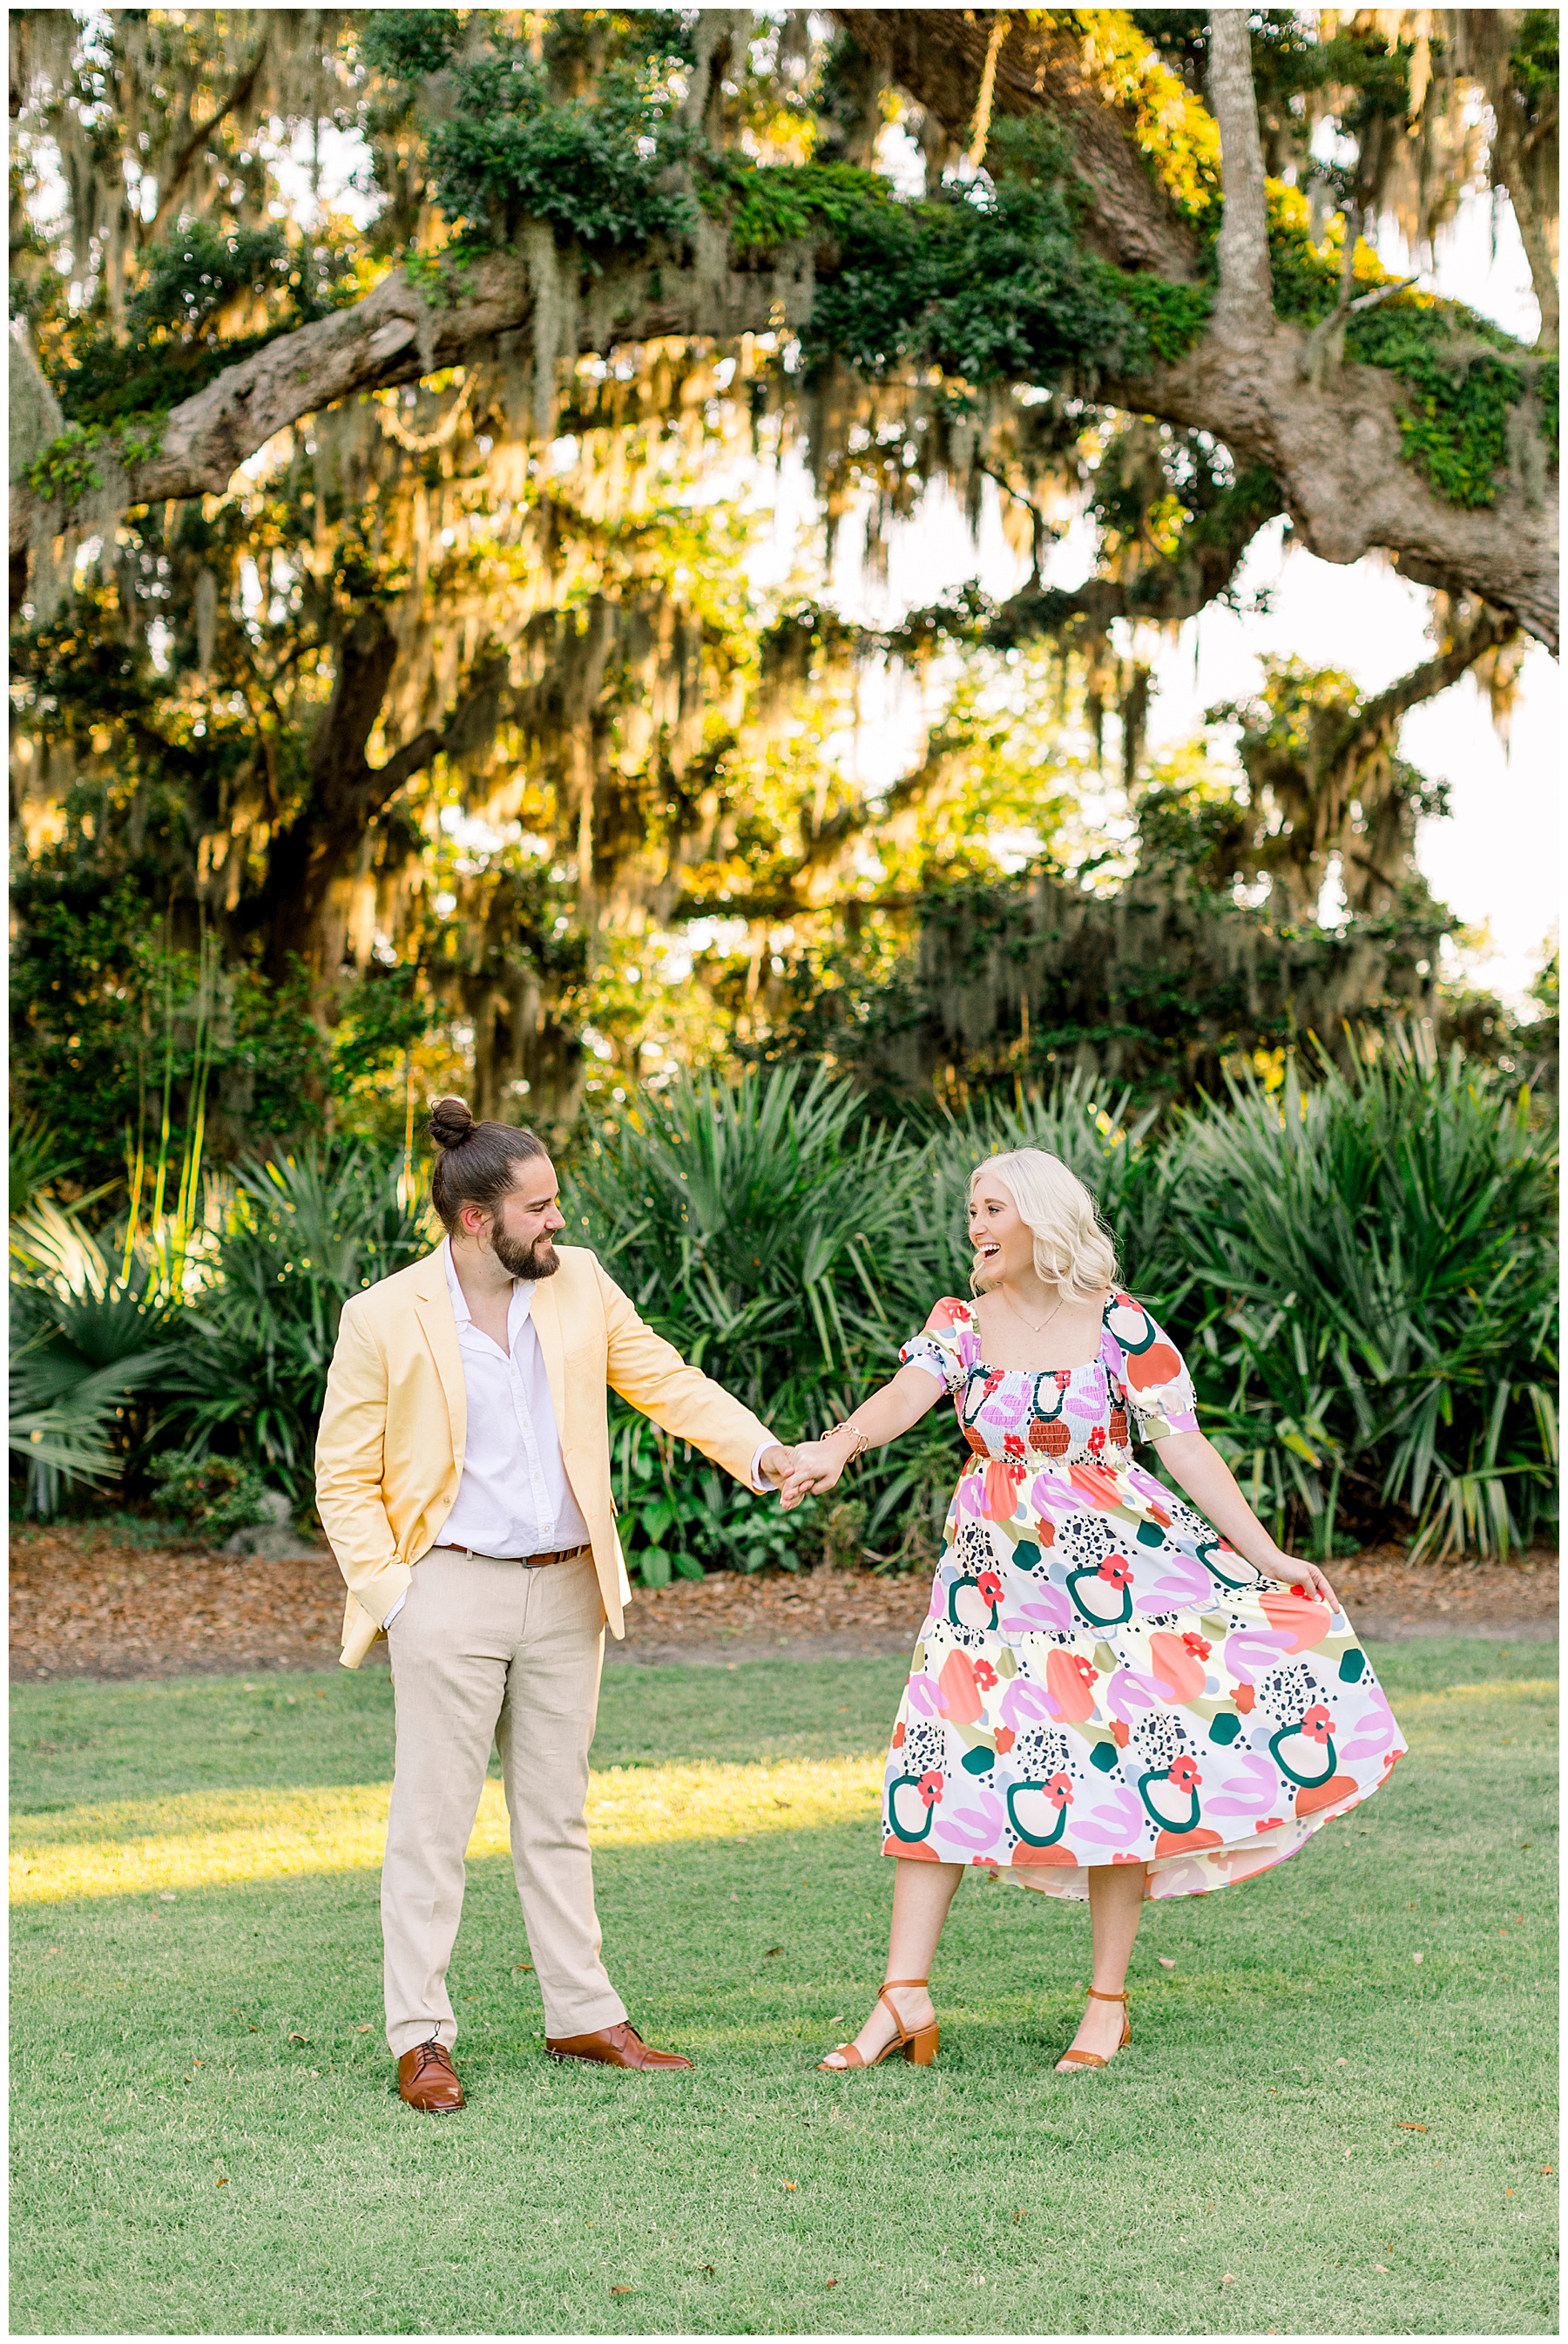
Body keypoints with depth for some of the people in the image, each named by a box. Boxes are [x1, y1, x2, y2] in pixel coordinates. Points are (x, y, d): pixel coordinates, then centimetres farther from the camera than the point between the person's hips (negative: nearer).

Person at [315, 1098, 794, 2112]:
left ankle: (584, 2015, 21)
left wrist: (762, 1452, -11)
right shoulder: (385, 1317, -8)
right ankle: (421, 2039, 7)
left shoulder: (579, 1283, 3)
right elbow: (345, 1476, -3)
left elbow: (664, 1378, 3)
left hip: (565, 1590, 4)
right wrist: (388, 1592, -11)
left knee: (558, 1815, 13)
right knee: (433, 1820, 0)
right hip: (452, 1591, -4)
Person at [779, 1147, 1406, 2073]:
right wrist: (838, 1446, -35)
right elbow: (907, 1395, -14)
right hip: (993, 1572, 3)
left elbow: (1186, 1446, -5)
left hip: (1110, 1564, -3)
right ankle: (906, 1996, -1)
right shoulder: (961, 1323, 4)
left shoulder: (1120, 1324, -4)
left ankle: (1109, 2002, 9)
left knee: (1123, 1768, -3)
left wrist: (1267, 1555, -9)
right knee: (943, 1765, -4)